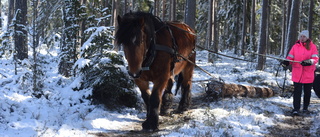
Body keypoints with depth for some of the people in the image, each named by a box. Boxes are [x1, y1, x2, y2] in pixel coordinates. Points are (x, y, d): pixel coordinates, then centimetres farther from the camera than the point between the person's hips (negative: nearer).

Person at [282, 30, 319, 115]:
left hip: (308, 74, 0)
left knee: (307, 92, 12)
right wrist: (287, 62, -16)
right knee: (297, 91, -6)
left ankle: (305, 108, 27)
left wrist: (309, 62, -26)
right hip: (297, 74, 0)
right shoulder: (295, 46, 5)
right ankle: (296, 109, -4)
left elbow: (315, 58, -6)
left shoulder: (312, 46, 0)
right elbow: (290, 57, 5)